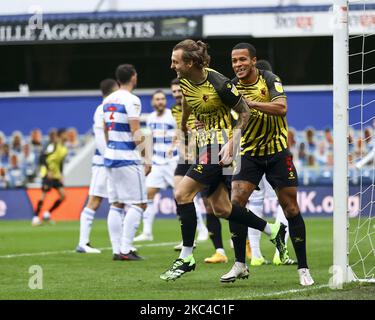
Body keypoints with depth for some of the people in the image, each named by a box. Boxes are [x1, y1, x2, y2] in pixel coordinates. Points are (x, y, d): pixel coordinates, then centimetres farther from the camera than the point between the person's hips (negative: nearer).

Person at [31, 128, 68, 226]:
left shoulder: (64, 149, 10)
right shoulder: (53, 146, -13)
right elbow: (43, 157, -18)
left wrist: (61, 175, 12)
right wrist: (48, 171, -24)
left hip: (56, 175, 8)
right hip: (47, 173, -8)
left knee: (62, 195, -2)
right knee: (44, 194, -13)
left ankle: (48, 214, 9)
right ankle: (36, 217, -7)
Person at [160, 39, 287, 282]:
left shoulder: (219, 85, -21)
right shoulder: (185, 80, 0)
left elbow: (245, 112, -11)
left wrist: (231, 142, -19)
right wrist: (183, 124, 38)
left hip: (219, 147, -8)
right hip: (205, 143, 8)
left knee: (182, 194, -14)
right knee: (221, 208, 9)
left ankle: (186, 257, -6)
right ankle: (273, 230, 24)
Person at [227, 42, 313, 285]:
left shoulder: (270, 80, -11)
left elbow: (282, 108, -26)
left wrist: (252, 103, -36)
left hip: (277, 151, -2)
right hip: (249, 153, 2)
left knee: (291, 208, -2)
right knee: (236, 203, -14)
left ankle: (303, 268, 7)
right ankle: (239, 264, -3)